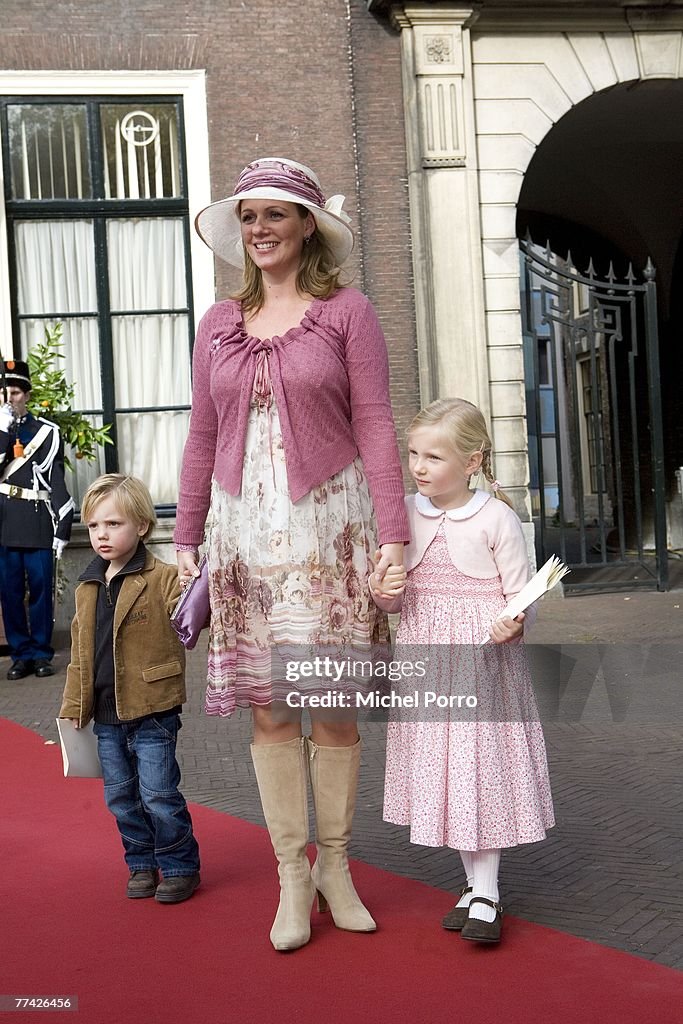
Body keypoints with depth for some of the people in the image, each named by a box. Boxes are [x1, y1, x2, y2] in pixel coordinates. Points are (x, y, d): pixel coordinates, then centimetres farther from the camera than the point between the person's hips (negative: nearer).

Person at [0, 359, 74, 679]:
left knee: (41, 589, 2)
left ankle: (42, 653, 13)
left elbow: (57, 482, 2)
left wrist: (62, 528, -2)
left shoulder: (48, 432, 4)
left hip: (38, 524, -1)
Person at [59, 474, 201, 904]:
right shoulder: (87, 588, 9)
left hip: (152, 712, -6)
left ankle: (180, 866, 18)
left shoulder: (164, 579, -10)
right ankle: (142, 864, 30)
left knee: (159, 796, 1)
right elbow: (80, 655, 14)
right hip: (106, 716, 6)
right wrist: (73, 710, 13)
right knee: (121, 798, 15)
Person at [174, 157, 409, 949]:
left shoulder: (346, 313, 2)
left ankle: (335, 865, 18)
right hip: (245, 526, 3)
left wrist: (392, 533, -10)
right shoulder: (219, 325, 12)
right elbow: (201, 440, 13)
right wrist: (186, 539, 10)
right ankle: (292, 877, 14)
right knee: (268, 706, 3)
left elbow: (374, 426, -3)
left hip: (329, 523, -3)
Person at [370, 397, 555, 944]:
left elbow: (520, 594, -6)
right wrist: (383, 592, -10)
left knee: (482, 764, -3)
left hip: (483, 657, -5)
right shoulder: (407, 513, 4)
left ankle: (486, 895, 9)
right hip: (425, 655, 5)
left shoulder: (495, 519, -10)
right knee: (440, 764, 10)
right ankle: (473, 883, 26)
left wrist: (510, 623, -26)